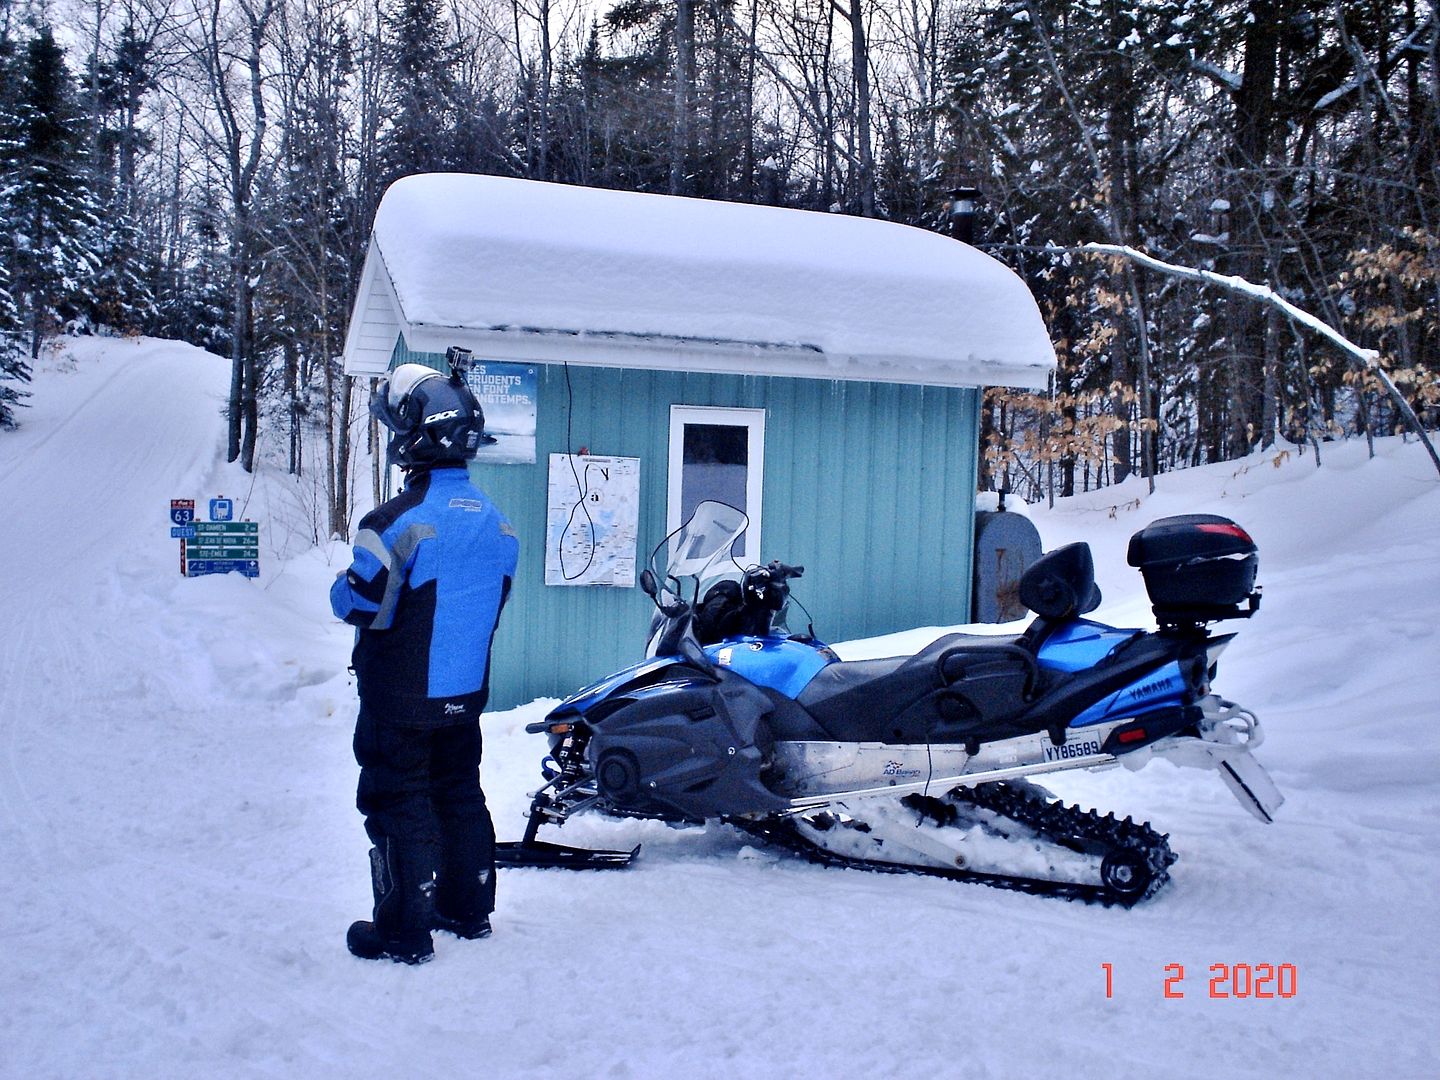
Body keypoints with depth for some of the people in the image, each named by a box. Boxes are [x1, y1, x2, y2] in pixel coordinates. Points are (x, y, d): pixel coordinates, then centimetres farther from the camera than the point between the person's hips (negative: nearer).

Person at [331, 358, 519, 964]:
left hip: (400, 698, -7)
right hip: (466, 690, 7)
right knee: (459, 795, 19)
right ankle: (469, 911, 31)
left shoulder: (400, 521, -22)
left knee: (398, 804, 6)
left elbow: (359, 604, -15)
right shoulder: (496, 522, 0)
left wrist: (342, 585, 6)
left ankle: (403, 932, 15)